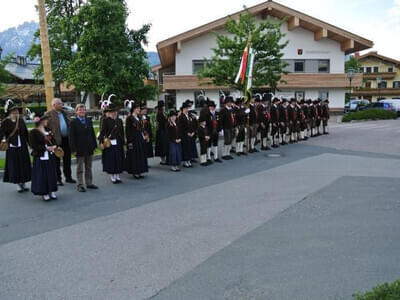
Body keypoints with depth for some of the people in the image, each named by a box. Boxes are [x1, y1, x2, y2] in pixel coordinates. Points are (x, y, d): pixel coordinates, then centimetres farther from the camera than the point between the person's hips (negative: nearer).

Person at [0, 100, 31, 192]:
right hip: (12, 148, -3)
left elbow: (26, 133, 9)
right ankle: (19, 185, 15)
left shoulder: (21, 120, 4)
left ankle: (24, 183, 21)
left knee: (24, 165, 8)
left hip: (22, 147, 3)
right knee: (14, 166, 4)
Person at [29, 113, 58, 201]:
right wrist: (46, 148, -19)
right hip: (40, 157, -6)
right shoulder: (33, 132, -9)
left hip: (50, 156, 6)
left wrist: (54, 146, -7)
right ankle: (44, 193, 12)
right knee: (42, 175, 1)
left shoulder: (47, 130, 10)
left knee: (51, 174, 9)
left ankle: (51, 192, 19)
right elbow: (33, 146, -14)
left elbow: (53, 140, 15)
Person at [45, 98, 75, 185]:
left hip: (66, 139, 6)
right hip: (57, 140, -6)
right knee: (57, 160, 4)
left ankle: (68, 177, 23)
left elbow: (69, 124, 19)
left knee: (67, 159, 13)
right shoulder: (49, 114, -6)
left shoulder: (64, 113, 14)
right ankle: (57, 178, 13)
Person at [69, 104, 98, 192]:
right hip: (80, 149, -5)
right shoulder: (73, 122, -6)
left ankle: (89, 183, 23)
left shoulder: (89, 120, 9)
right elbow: (72, 137, -9)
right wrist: (73, 149, -15)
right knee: (80, 168, 4)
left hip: (89, 148, 5)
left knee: (88, 167, 13)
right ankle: (80, 185, 11)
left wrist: (94, 145, 7)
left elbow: (92, 134, 12)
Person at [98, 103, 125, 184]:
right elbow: (102, 132, -9)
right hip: (109, 143, -5)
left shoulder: (119, 120, 10)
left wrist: (123, 143, 12)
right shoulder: (105, 120, -4)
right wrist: (101, 142, -17)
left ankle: (118, 176, 18)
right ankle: (113, 178, 9)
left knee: (119, 160, 7)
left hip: (118, 143, 5)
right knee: (111, 160, 0)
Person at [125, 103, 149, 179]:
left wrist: (143, 137, 12)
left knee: (141, 155, 9)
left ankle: (139, 172, 16)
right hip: (134, 140, -8)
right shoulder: (129, 118, -9)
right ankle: (134, 172, 5)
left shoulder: (139, 118, 13)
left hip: (141, 139, 8)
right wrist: (129, 141, -18)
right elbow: (127, 130, -13)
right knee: (134, 155, -2)